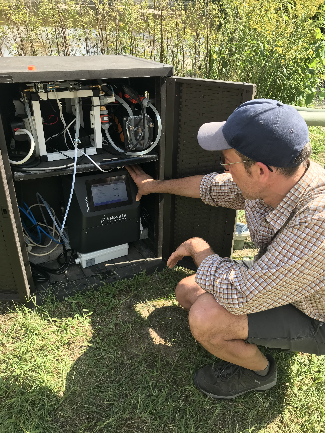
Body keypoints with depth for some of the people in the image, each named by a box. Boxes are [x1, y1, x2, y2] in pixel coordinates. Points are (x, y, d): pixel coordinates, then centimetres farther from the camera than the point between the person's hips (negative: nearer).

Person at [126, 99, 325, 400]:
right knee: (187, 291, 5)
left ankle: (259, 372, 5)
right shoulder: (274, 178, -17)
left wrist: (199, 249, -20)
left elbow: (240, 296, -39)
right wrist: (155, 185, 14)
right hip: (271, 280, 7)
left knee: (205, 318, -27)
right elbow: (212, 187, 2)